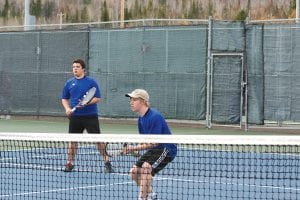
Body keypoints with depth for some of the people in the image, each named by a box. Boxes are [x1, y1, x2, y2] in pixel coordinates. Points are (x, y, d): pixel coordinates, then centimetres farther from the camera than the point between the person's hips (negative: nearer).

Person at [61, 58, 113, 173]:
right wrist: (67, 108, -1)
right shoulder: (69, 83, 9)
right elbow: (64, 98, 17)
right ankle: (70, 163, 18)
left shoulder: (91, 82, -2)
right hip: (75, 116, 4)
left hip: (90, 116, -3)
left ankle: (107, 162, 1)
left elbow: (97, 98, -4)